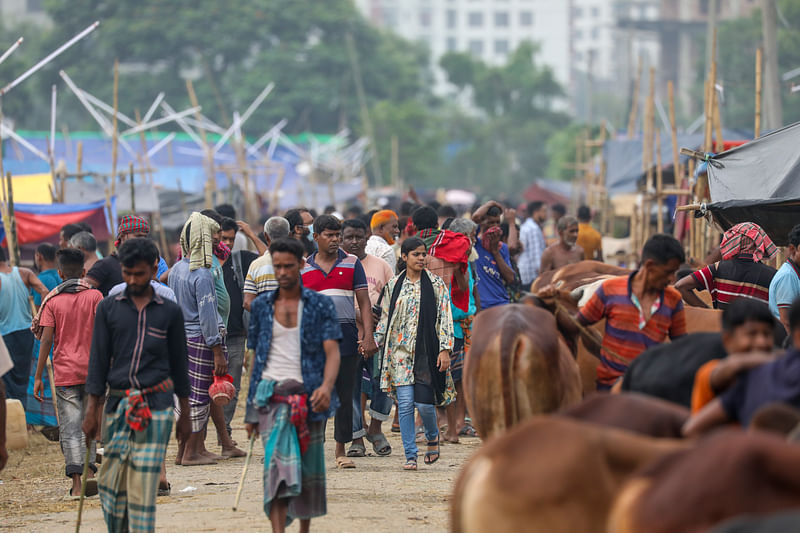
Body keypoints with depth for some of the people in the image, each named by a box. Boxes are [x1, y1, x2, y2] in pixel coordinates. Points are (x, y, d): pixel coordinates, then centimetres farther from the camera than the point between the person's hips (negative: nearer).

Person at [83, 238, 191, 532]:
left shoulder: (170, 312, 7)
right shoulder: (108, 308, 8)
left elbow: (179, 364, 13)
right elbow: (98, 360, 8)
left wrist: (185, 414, 13)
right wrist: (92, 410, 3)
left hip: (156, 405, -2)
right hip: (118, 403, 2)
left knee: (144, 483, -7)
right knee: (110, 480, 1)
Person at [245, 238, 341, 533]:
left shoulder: (321, 304, 5)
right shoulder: (261, 305, 12)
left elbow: (332, 351, -5)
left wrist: (327, 386, -25)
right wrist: (251, 408, 14)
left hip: (309, 395, 0)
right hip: (272, 394, 0)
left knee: (309, 467, 7)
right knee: (278, 463, -16)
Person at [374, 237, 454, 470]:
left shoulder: (435, 284, 2)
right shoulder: (393, 285, 8)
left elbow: (445, 318, -1)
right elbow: (384, 319, 15)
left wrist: (445, 350, -8)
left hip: (426, 350, -2)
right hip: (400, 350, 2)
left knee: (424, 402, -6)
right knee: (405, 403, -5)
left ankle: (433, 437, 26)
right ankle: (410, 455, 0)